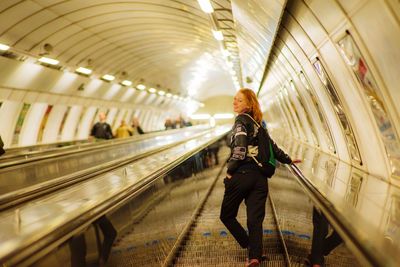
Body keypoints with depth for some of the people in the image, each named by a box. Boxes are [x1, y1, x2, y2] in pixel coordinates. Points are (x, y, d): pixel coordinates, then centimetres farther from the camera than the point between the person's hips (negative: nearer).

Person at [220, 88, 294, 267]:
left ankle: (250, 246, 10)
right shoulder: (258, 123, 16)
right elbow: (272, 146, 23)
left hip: (241, 175, -7)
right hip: (260, 177, 7)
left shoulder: (241, 120, -5)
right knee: (255, 220, 6)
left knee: (227, 215, 11)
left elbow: (240, 148, -18)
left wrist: (230, 171, -9)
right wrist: (288, 160, 38)